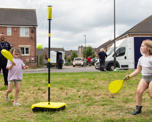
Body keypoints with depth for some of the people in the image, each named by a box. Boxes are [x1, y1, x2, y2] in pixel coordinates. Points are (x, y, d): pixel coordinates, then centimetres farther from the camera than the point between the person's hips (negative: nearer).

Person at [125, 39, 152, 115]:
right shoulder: (141, 59, 7)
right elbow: (138, 70, 14)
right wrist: (129, 76, 8)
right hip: (144, 78, 6)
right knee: (139, 91, -10)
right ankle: (138, 108, 3)